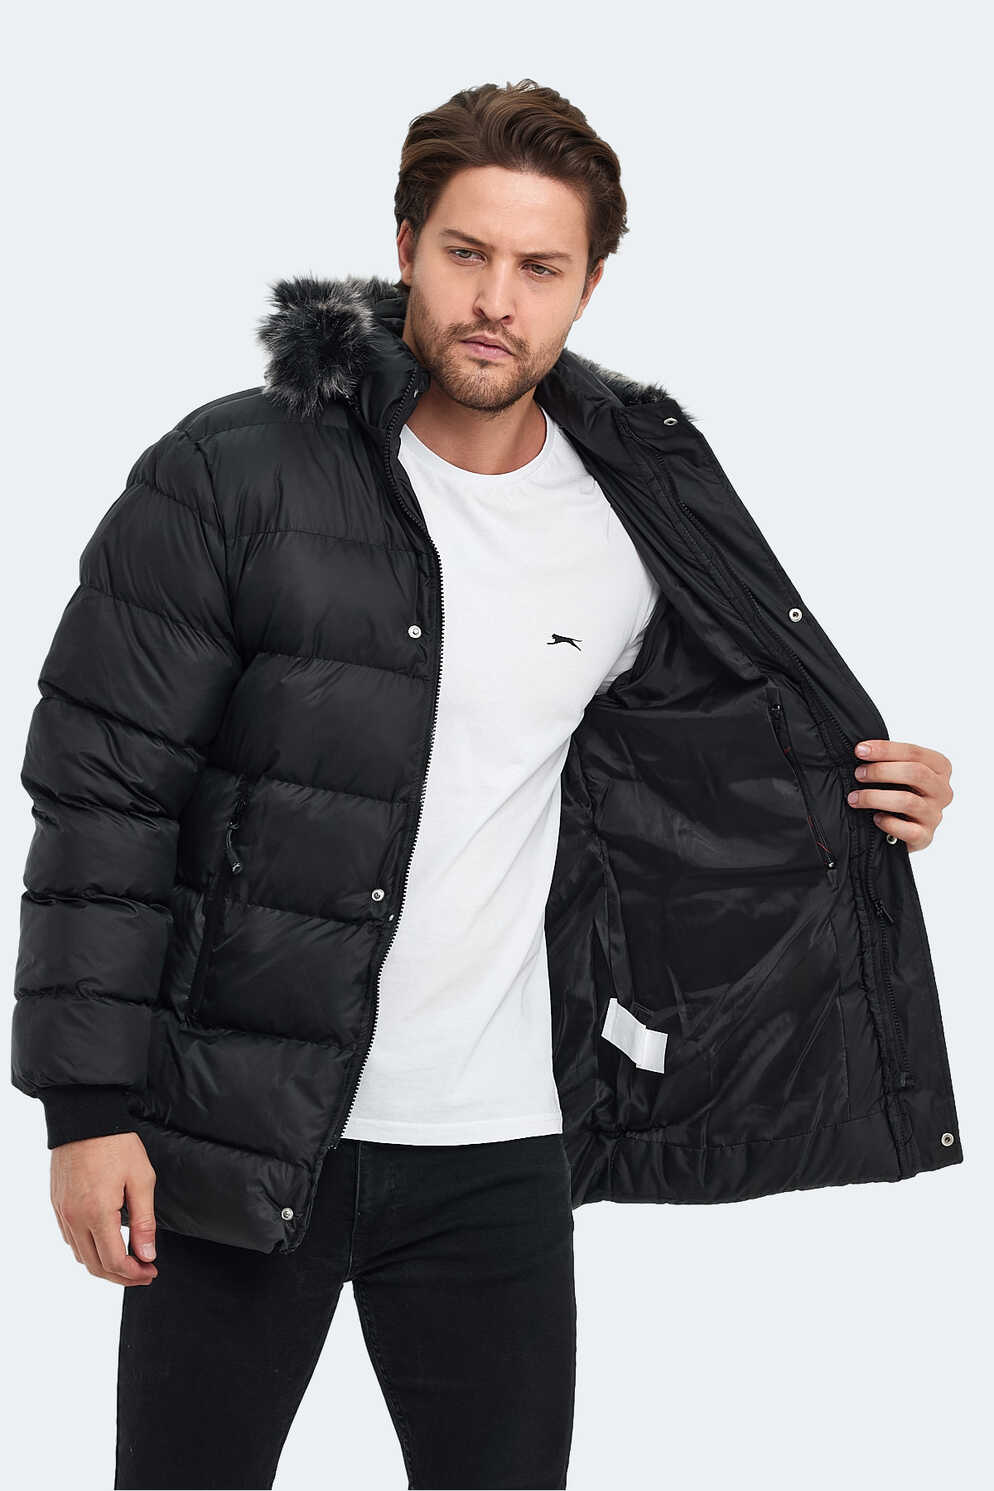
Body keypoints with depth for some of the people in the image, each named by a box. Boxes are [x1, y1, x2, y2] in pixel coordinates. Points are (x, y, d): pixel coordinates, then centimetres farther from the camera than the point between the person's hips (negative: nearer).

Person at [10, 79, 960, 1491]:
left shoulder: (631, 530, 3)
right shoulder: (232, 474, -9)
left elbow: (681, 754, 21)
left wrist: (858, 801, 2)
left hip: (496, 1147, 3)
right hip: (235, 1130, -2)